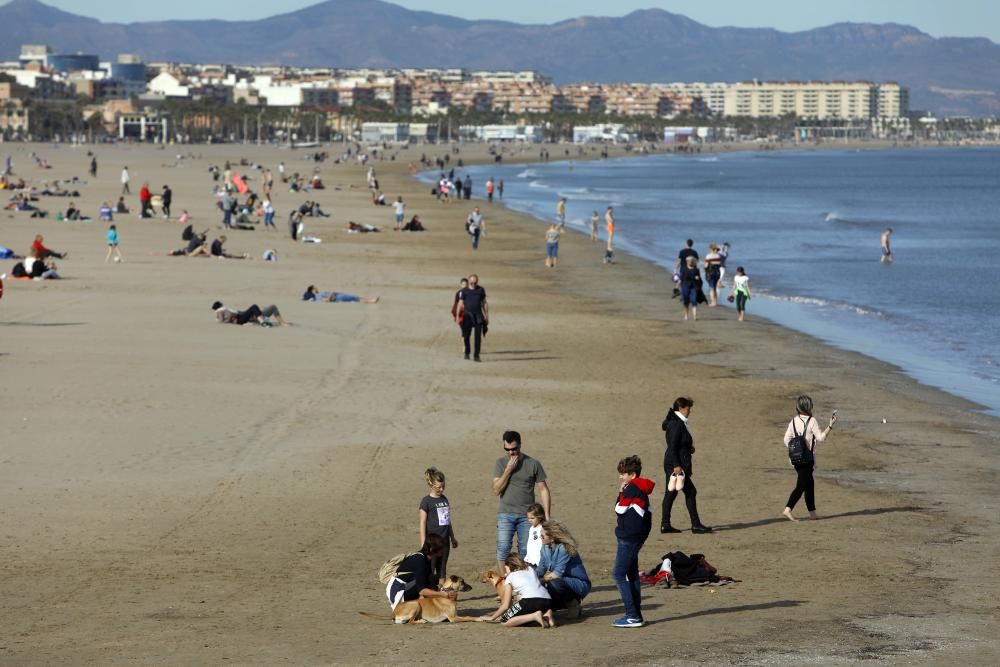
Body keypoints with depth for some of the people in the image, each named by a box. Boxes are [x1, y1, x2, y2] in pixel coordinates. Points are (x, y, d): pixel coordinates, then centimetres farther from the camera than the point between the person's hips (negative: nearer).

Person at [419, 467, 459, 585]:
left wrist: (452, 537, 23)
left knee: (442, 571, 9)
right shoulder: (426, 501, -7)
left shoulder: (444, 499, 12)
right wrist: (423, 544, -12)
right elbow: (422, 524, -8)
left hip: (444, 540, 6)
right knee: (430, 570, -6)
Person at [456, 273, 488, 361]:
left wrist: (487, 315, 11)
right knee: (466, 335, 3)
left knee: (478, 336, -5)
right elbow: (460, 303, 0)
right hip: (467, 315, -1)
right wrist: (457, 316, -8)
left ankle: (476, 355, -3)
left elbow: (484, 303, 14)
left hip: (478, 315, 1)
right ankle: (467, 353, 23)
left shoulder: (481, 290, 8)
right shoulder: (464, 291, 2)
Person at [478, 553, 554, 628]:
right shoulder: (530, 570, 27)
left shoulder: (510, 577, 13)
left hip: (530, 601, -7)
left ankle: (535, 616, -15)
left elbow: (505, 606, 10)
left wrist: (492, 618, 22)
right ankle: (545, 615, 2)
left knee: (504, 621, 1)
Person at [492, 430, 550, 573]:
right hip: (505, 514, 0)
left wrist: (547, 516, -2)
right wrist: (508, 470, -12)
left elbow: (543, 490, 5)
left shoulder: (533, 464, 2)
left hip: (526, 515, 0)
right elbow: (496, 489, -3)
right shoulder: (500, 463, 4)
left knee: (525, 552, 0)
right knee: (503, 549, -9)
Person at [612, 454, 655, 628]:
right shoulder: (641, 490, 13)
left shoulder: (632, 488, -15)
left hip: (628, 538, -10)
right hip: (636, 537, 10)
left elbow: (620, 509, -12)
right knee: (631, 575, 15)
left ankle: (633, 616, -14)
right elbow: (648, 512, 17)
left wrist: (621, 492, -4)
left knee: (618, 574, -10)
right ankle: (636, 615, 18)